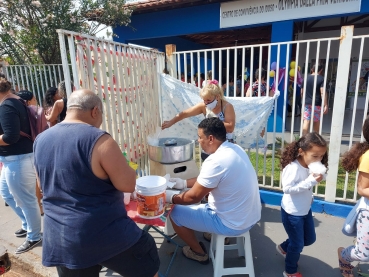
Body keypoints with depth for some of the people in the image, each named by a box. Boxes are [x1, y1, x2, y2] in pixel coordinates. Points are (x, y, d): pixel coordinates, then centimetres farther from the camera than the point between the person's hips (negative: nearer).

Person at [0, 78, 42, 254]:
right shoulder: (15, 102, 11)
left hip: (17, 160, -11)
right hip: (14, 158, 11)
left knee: (25, 200, 3)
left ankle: (34, 237, 20)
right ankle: (28, 224, 39)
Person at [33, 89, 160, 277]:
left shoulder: (41, 141, 4)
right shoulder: (98, 140, -20)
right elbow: (128, 184, -17)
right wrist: (117, 163, 1)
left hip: (58, 238, 7)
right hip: (104, 234, -6)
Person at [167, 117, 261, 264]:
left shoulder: (215, 161, -28)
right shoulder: (235, 149, -1)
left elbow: (194, 197, -19)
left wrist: (170, 198, -1)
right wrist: (184, 183, 10)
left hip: (232, 224, -8)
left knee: (175, 213, 2)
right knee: (206, 187, 28)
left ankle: (199, 252, 23)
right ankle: (216, 234, 35)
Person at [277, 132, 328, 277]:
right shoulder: (293, 167, -30)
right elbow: (287, 188, -34)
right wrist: (311, 181, -36)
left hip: (305, 210, 8)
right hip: (292, 213, -8)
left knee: (310, 239, 24)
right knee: (297, 244, 8)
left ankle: (284, 248, 48)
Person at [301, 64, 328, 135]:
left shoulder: (306, 78, 6)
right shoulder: (321, 79, -7)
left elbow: (302, 92, 12)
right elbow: (322, 93, -16)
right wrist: (325, 105, -14)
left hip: (307, 104, 2)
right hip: (317, 104, -2)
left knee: (306, 122, -1)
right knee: (316, 122, 14)